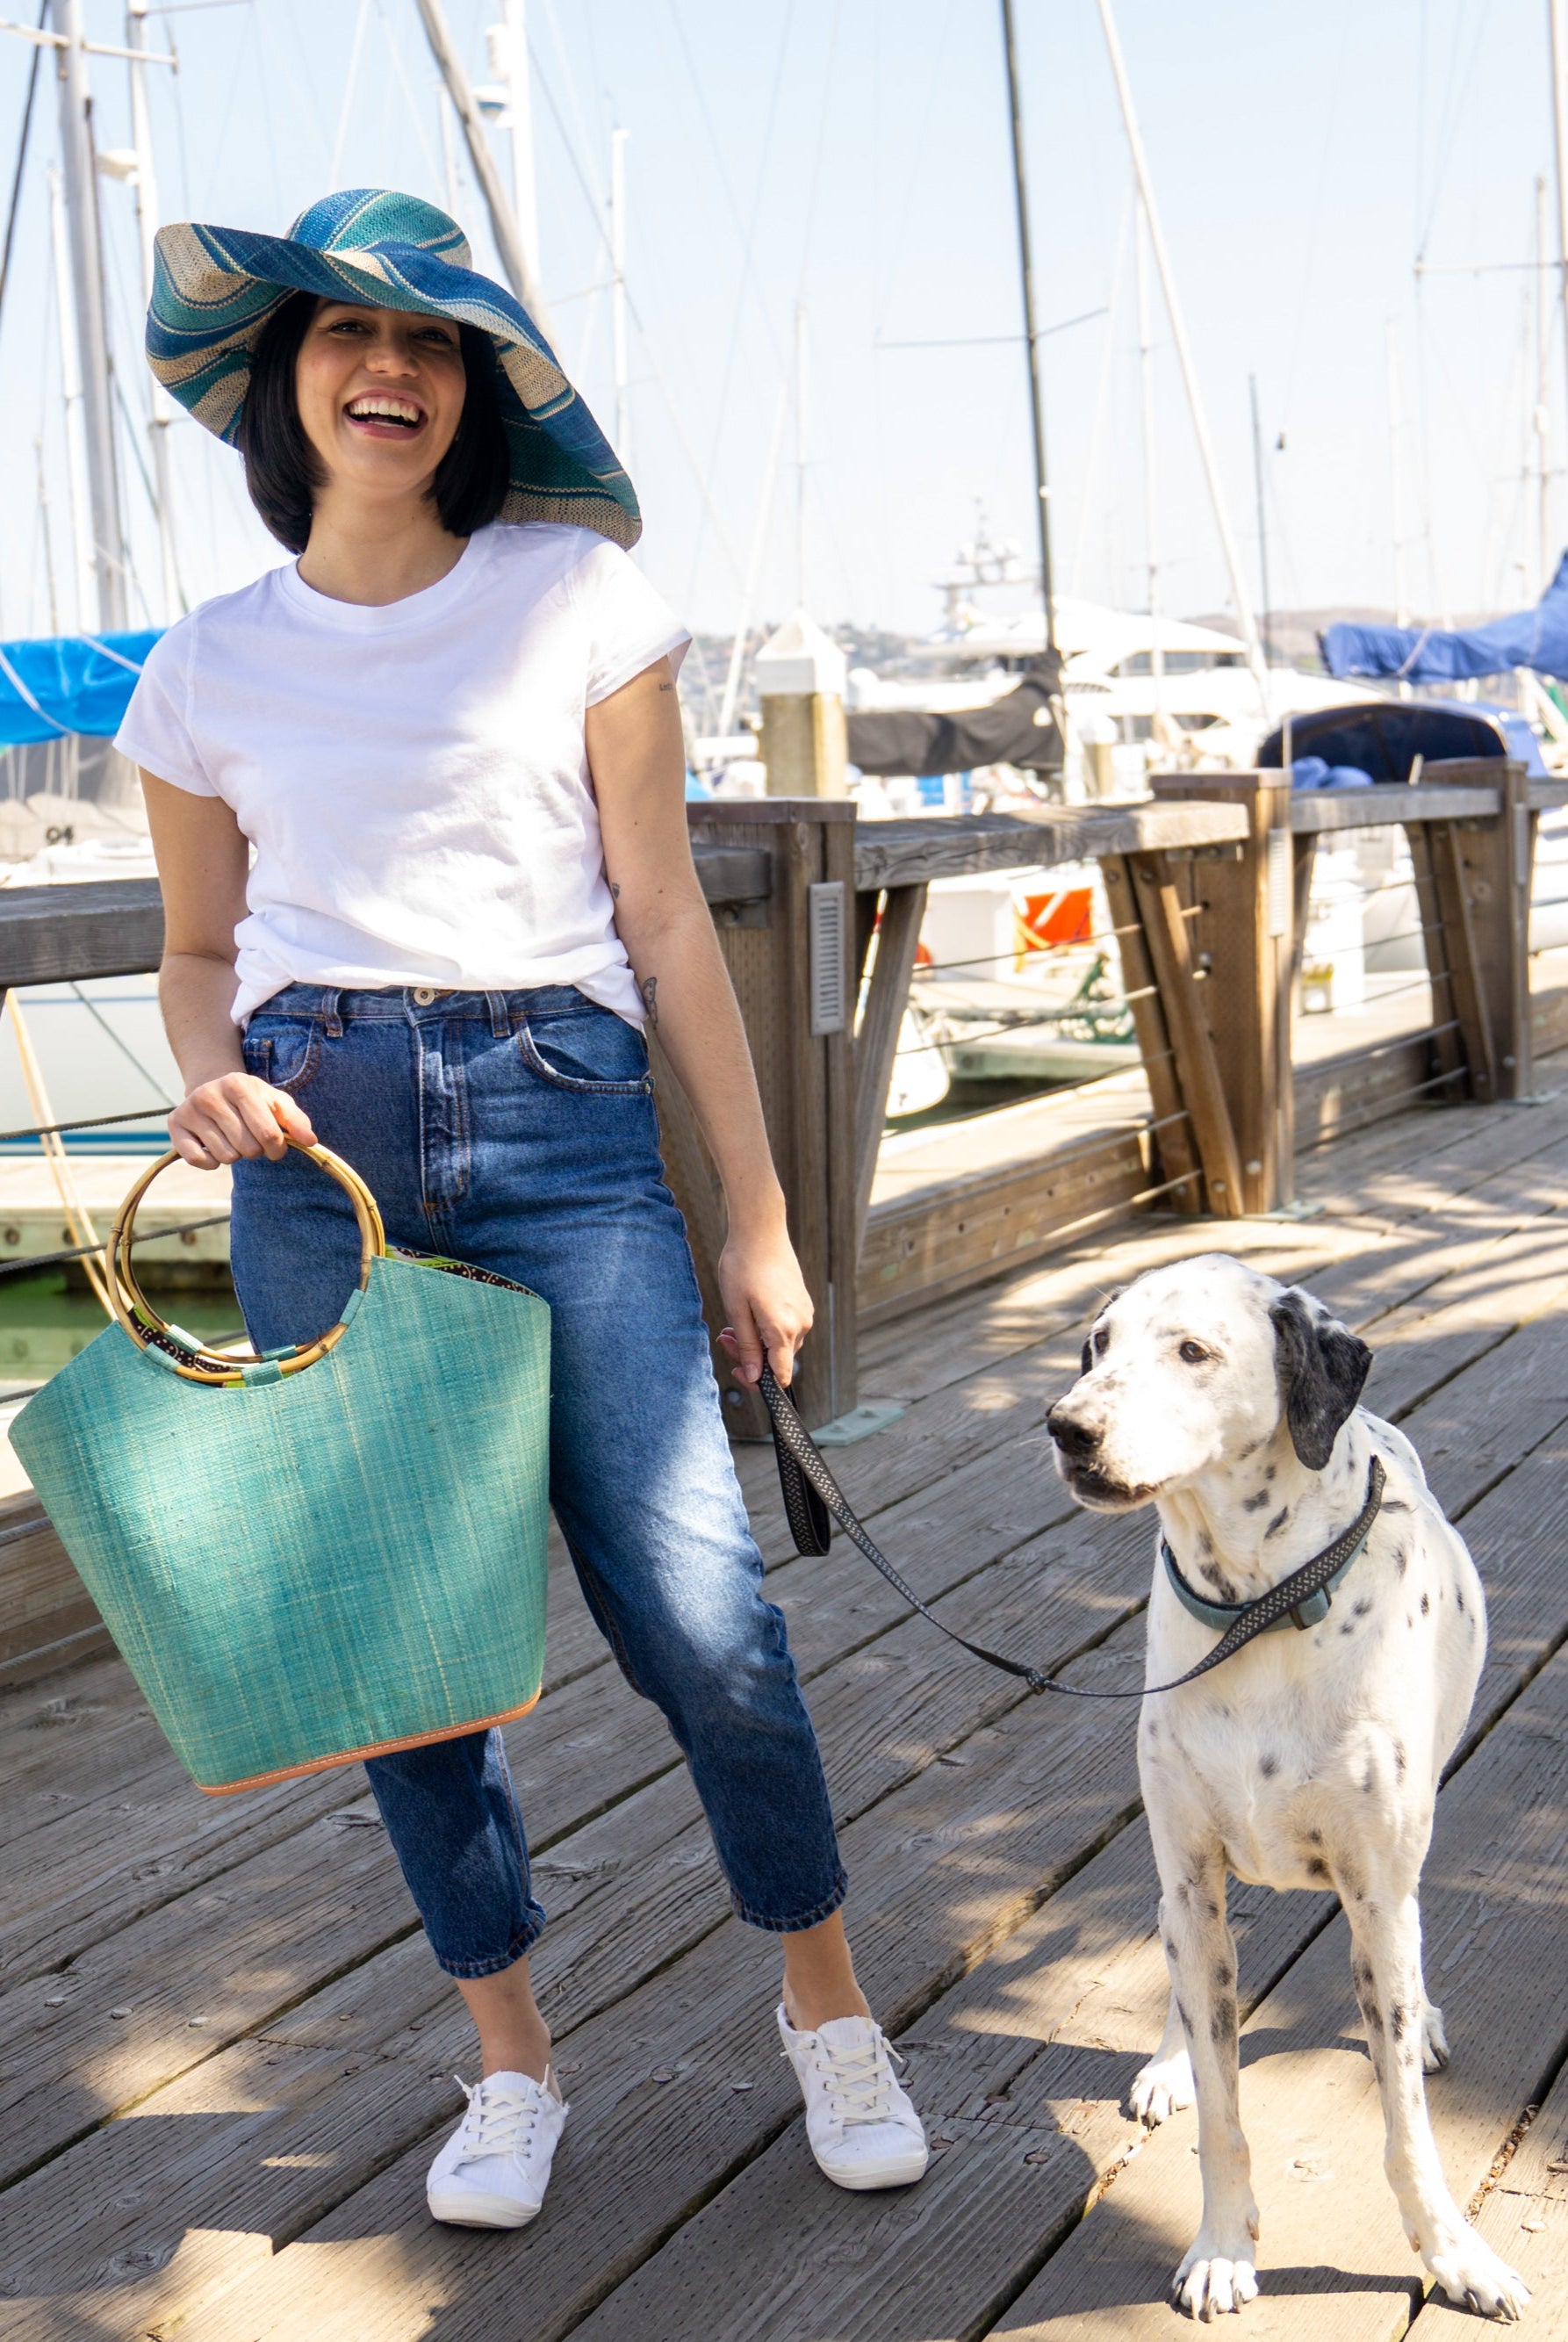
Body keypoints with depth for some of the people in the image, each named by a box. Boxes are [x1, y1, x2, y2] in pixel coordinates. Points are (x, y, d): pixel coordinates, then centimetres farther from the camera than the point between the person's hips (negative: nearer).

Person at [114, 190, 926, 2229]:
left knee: (697, 1613, -7)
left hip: (561, 1123, -2)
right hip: (317, 1142, 2)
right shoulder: (210, 672, 8)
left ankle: (828, 2006, 19)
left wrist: (757, 1217, 3)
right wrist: (211, 1072, -6)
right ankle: (512, 2061, 25)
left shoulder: (580, 598, 2)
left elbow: (666, 920, 3)